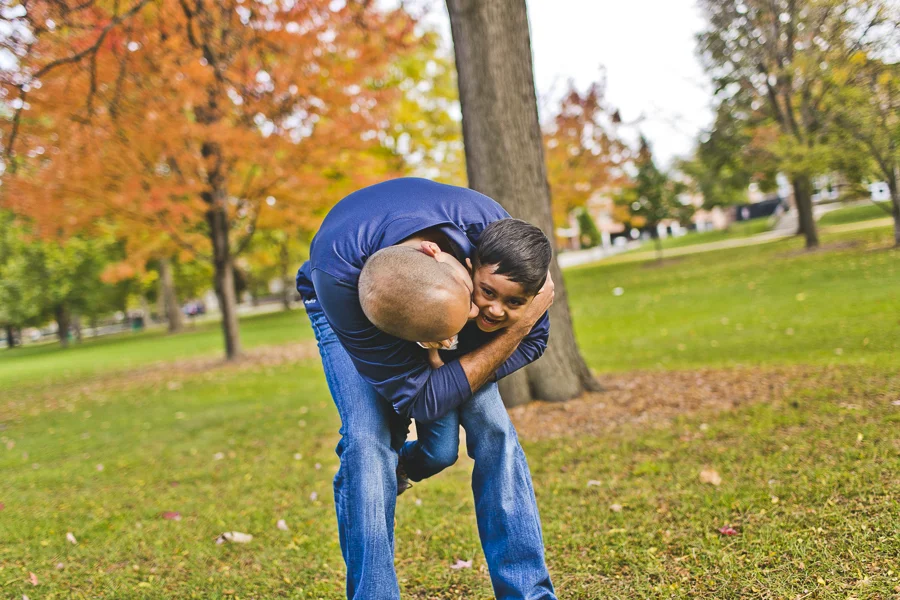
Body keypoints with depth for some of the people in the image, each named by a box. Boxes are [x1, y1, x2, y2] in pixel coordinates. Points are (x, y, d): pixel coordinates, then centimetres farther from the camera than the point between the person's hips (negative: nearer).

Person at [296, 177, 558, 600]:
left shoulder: (486, 222, -36)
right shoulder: (336, 276, -44)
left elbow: (533, 338, -17)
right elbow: (422, 398, -36)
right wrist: (518, 325, -40)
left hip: (425, 289, 2)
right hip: (348, 301, -2)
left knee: (491, 423, -13)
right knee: (368, 437, -24)